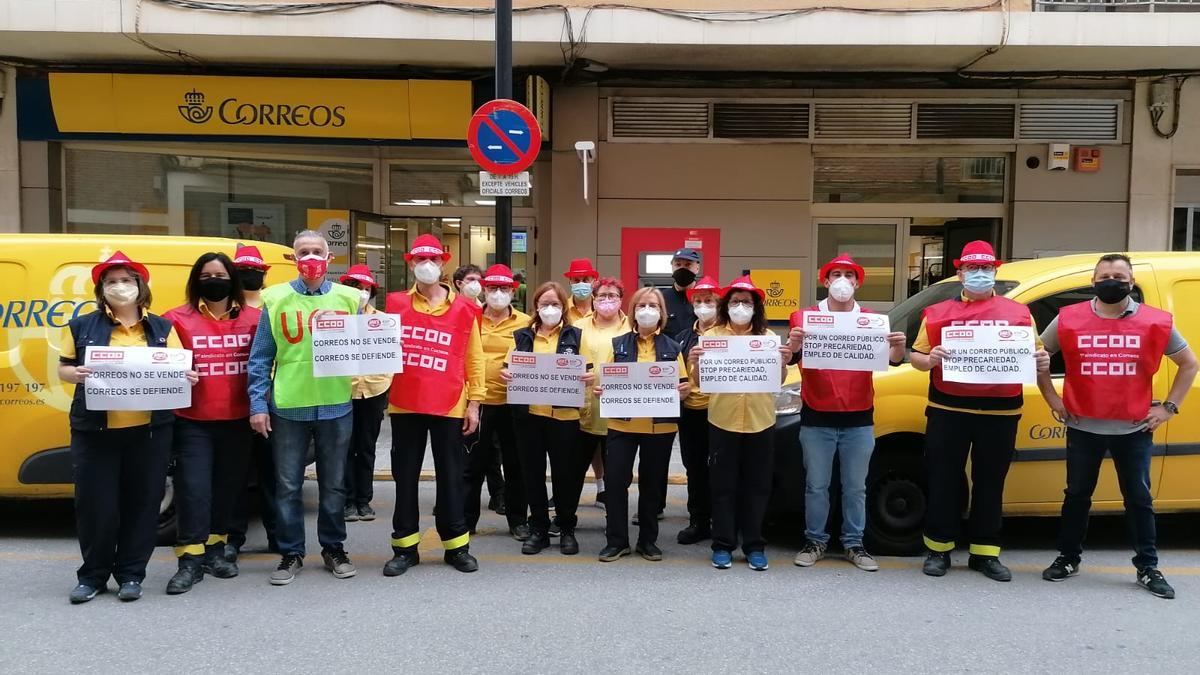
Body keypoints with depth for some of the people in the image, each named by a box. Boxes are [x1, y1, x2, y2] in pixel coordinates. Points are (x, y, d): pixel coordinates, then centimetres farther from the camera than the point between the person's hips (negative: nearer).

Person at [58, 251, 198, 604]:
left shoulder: (162, 328, 9)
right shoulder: (82, 327, 6)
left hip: (149, 431, 1)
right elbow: (62, 369, 8)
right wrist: (77, 374, -14)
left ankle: (131, 574, 20)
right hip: (94, 431, -1)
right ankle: (93, 575, 21)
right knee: (95, 504, 4)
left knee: (142, 503, 6)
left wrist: (187, 377, -12)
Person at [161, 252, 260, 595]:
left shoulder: (254, 319, 3)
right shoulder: (177, 319, -1)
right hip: (193, 422, -2)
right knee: (193, 489, -3)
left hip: (238, 421, 2)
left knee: (228, 487, 13)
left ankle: (214, 550, 28)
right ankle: (191, 560, 6)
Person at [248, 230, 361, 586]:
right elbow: (260, 358, 2)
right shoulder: (276, 300, 2)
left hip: (336, 406, 1)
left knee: (334, 484, 12)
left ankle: (334, 548, 26)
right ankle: (290, 553, 21)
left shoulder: (348, 298, 5)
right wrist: (258, 404, -4)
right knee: (288, 486, 7)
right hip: (287, 407, -1)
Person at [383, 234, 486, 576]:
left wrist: (474, 402, 0)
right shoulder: (395, 304, 5)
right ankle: (405, 546, 20)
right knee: (405, 476, 9)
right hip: (405, 404, 1)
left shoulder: (464, 308, 2)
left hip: (449, 406, -1)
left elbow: (474, 359, 4)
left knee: (450, 476, 8)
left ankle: (456, 545, 19)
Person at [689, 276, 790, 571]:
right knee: (723, 485, 5)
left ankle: (754, 546, 19)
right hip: (723, 421, -1)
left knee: (757, 486, 8)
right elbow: (699, 382, 2)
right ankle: (723, 546, 15)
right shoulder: (712, 335, 2)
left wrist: (783, 363, -13)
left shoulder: (768, 336, 6)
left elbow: (778, 381, 7)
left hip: (760, 422, 1)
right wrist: (696, 364, -18)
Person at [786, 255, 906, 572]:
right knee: (816, 486, 7)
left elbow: (892, 360, -1)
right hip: (817, 419, -1)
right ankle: (815, 541, 19)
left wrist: (898, 347, -23)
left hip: (859, 420, 2)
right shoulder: (806, 317, 0)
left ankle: (854, 544, 21)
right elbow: (792, 358, -8)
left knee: (855, 487, 10)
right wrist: (793, 344, -30)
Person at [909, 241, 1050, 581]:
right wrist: (929, 359, -15)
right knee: (943, 482, 4)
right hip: (948, 410, -1)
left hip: (1000, 413, 1)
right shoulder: (938, 313, 7)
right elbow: (916, 356, 7)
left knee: (990, 484, 9)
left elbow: (1034, 353, 17)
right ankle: (938, 549, 16)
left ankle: (985, 554, 20)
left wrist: (1042, 360, -6)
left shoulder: (1018, 312, 10)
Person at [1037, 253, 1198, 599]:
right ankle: (1068, 558, 24)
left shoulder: (1156, 322, -2)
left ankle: (1148, 568, 20)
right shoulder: (1068, 320, -3)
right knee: (1077, 496, 11)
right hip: (1083, 428, 0)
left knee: (1139, 499, 8)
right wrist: (1052, 399, 4)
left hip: (1135, 429, 0)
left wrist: (1168, 407, 2)